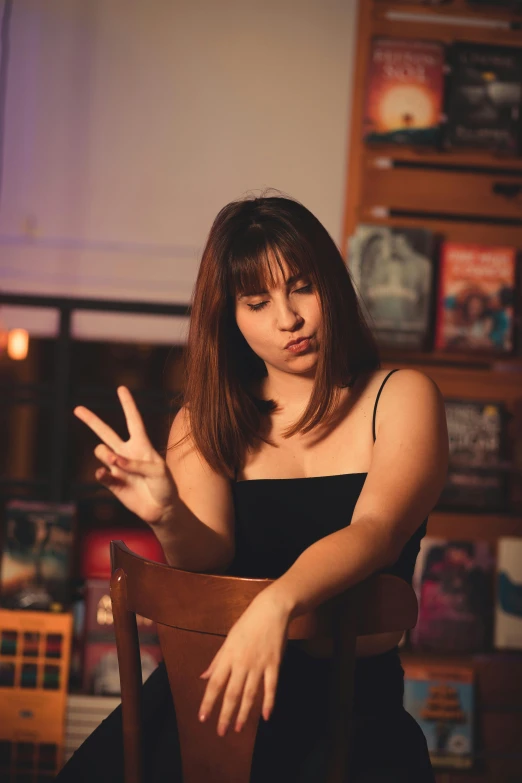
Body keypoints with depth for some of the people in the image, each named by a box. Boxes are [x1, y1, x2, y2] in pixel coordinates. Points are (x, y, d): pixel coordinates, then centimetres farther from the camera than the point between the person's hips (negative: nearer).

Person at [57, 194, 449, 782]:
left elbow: (377, 530, -15)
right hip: (225, 680, 2)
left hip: (355, 693, -1)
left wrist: (274, 606, -35)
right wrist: (168, 518, -28)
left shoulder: (400, 398, 3)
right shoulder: (206, 424, 12)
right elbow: (210, 558, -3)